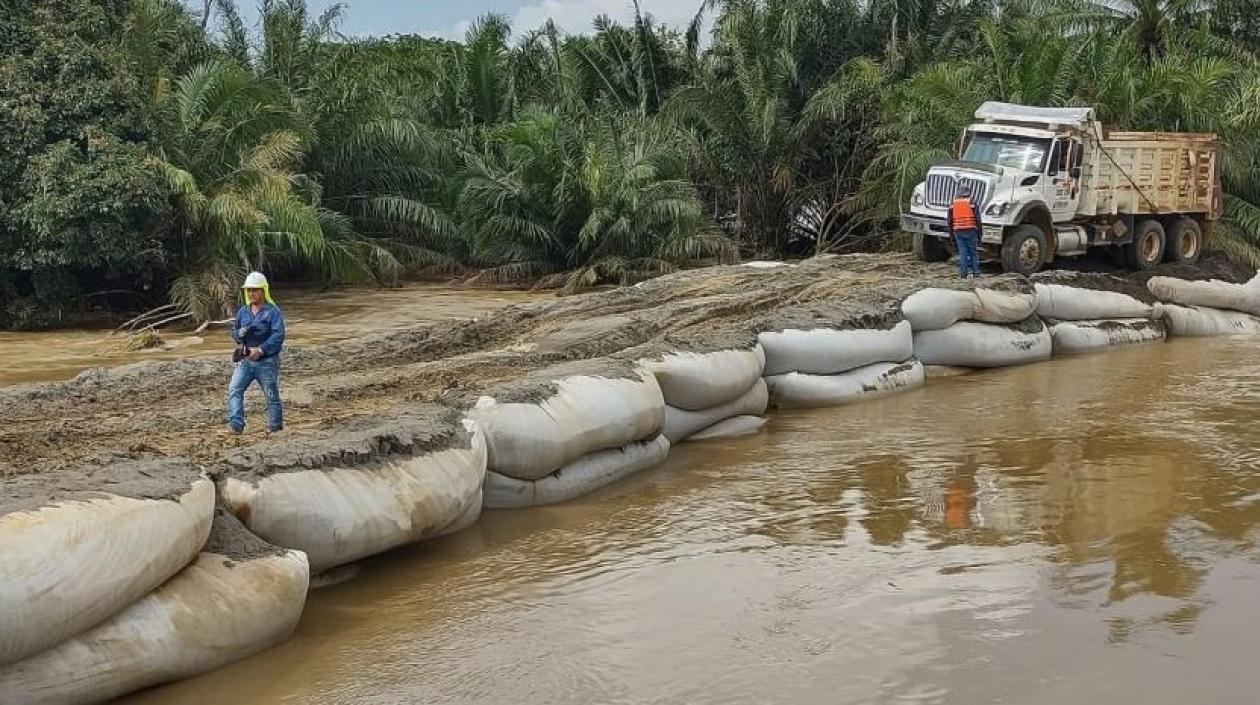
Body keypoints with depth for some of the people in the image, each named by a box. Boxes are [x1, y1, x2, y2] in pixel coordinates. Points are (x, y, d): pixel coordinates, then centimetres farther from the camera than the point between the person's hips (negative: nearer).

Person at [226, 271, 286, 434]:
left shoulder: (273, 311, -8)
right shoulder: (243, 311, 10)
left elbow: (278, 336, -18)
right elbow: (234, 331, 16)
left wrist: (260, 350, -27)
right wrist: (239, 334, -10)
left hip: (267, 361, -5)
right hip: (245, 360, 5)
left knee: (272, 396, 5)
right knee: (234, 389, -12)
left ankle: (275, 427, 18)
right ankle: (236, 424, -15)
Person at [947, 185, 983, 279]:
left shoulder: (953, 204, 6)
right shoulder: (972, 203, -4)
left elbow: (950, 221, 9)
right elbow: (977, 219, -5)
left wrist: (951, 234, 16)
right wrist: (979, 233, 2)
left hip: (958, 231, 2)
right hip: (971, 231, -2)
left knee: (962, 252, 4)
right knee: (973, 252, 6)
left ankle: (963, 272, -1)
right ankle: (975, 271, 8)